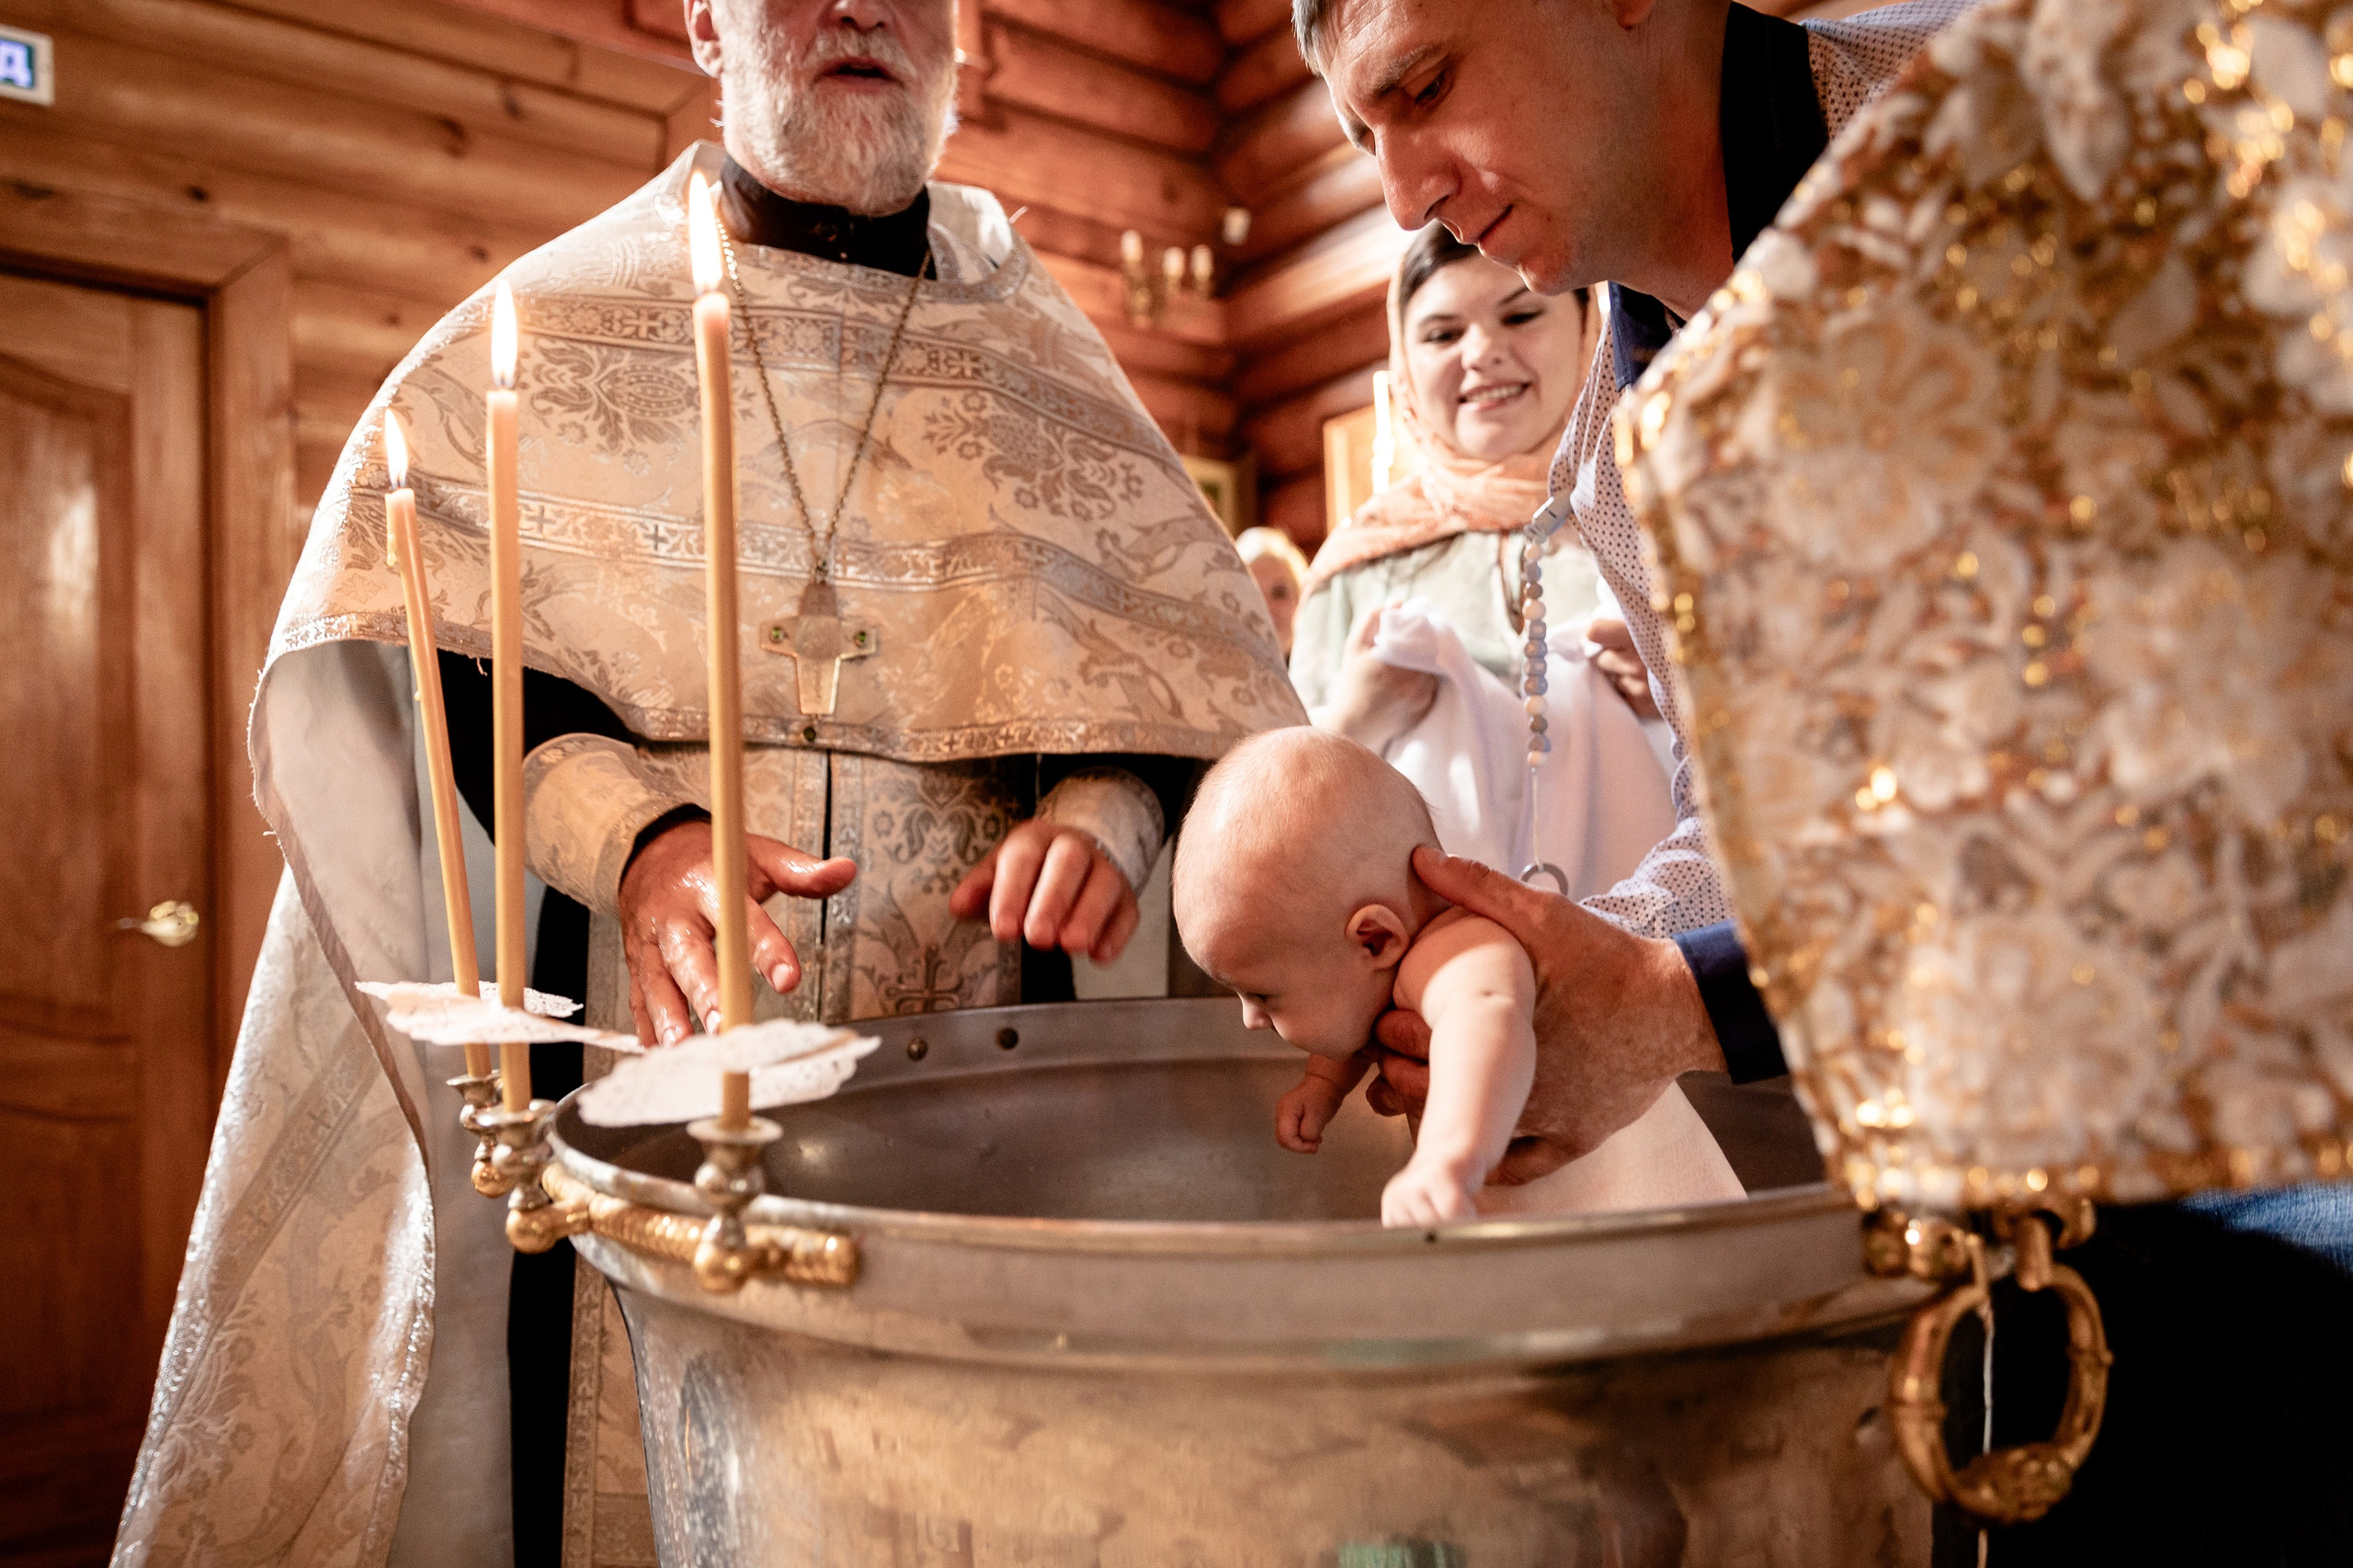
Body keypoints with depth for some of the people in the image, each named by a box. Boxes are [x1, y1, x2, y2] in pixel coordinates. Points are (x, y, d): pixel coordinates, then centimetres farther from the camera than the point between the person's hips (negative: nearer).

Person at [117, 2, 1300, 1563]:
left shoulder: (1041, 351, 13)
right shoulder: (554, 322, 9)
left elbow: (1177, 668, 9)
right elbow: (401, 665, 1)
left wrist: (1107, 807, -12)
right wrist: (630, 837, -17)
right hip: (640, 1084, 0)